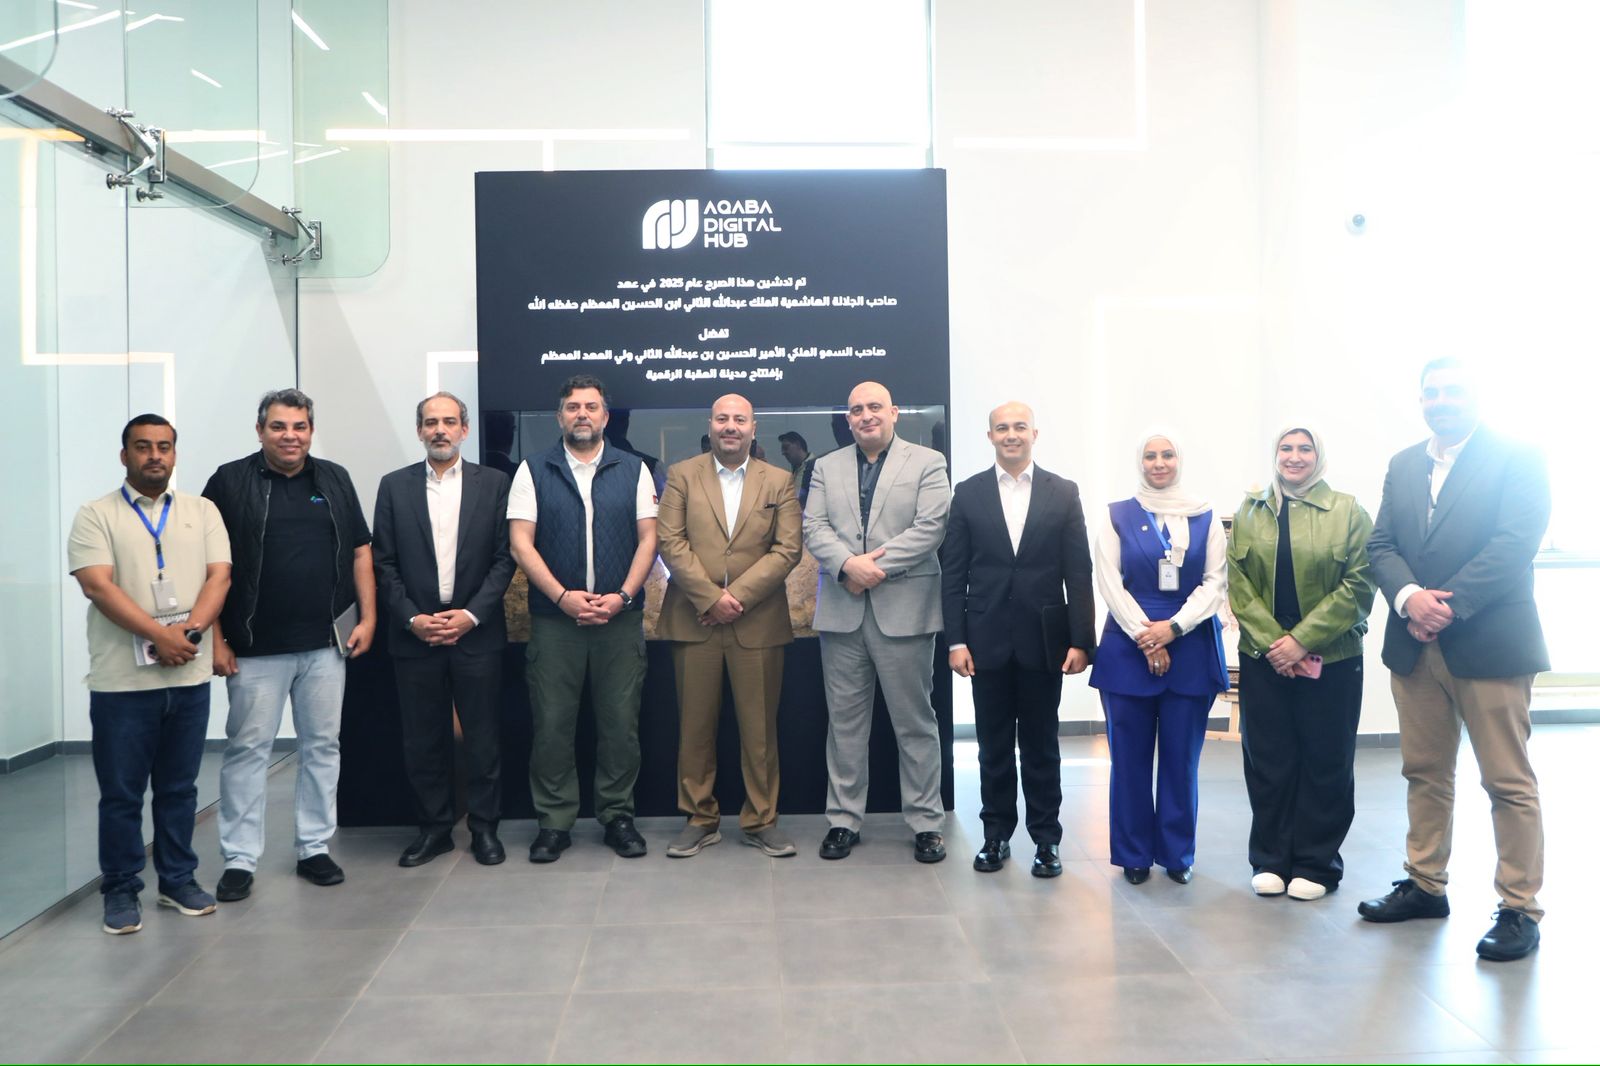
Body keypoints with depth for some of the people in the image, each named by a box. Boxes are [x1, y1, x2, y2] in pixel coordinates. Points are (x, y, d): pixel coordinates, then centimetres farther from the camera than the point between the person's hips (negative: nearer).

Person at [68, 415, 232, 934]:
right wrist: (160, 634, -20)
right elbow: (97, 585, -12)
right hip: (122, 679, -2)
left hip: (190, 676, 3)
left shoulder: (202, 511, 9)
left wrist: (192, 629, -16)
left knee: (179, 788, 12)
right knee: (121, 793, 6)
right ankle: (120, 891, 18)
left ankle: (178, 880, 24)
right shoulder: (96, 516, -1)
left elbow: (218, 576, 1)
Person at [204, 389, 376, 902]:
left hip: (326, 645, 3)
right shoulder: (231, 482, -1)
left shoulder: (334, 480, 9)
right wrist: (216, 639, -6)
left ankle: (314, 848, 21)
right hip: (255, 647, -3)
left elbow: (360, 552, 11)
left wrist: (368, 618, 3)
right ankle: (239, 860, 14)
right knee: (247, 750, 4)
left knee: (322, 746, 9)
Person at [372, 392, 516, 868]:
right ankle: (433, 827, 21)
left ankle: (484, 827, 17)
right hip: (415, 633, 1)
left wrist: (472, 615, -10)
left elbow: (504, 558, -1)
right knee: (422, 739, 7)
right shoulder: (394, 486, 7)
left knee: (482, 737, 4)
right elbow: (384, 563, 4)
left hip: (476, 630, -1)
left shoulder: (494, 484, 3)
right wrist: (412, 618, -7)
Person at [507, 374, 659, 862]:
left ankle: (618, 817, 17)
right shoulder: (533, 471, 5)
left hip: (620, 617, 1)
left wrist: (622, 596, -10)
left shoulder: (633, 469, 8)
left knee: (620, 722, 4)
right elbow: (520, 542, -1)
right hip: (553, 618, 0)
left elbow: (648, 538, 4)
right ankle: (554, 823, 15)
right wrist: (563, 596, -13)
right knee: (552, 724, 3)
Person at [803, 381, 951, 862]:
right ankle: (844, 819, 19)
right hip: (841, 612, 3)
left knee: (915, 722, 5)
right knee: (844, 722, 9)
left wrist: (875, 566, -14)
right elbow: (814, 528, 3)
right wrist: (849, 564, -16)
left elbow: (930, 527, -7)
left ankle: (926, 822, 15)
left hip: (903, 610, -3)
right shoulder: (826, 467, 14)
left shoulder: (927, 462, 4)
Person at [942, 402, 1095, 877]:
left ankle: (1047, 839, 19)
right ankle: (996, 834, 22)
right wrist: (956, 640, -5)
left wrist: (1080, 640, -5)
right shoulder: (968, 493, 3)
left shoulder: (1063, 493, 3)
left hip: (1043, 639, 0)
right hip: (988, 639, 1)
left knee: (1041, 745, 9)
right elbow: (954, 573, 1)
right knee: (994, 745, 9)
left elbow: (1078, 573, 1)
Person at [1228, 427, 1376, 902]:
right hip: (1263, 659, 2)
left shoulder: (1348, 512, 0)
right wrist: (1271, 640, -11)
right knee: (1268, 760, 6)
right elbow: (1238, 581, 2)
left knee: (1325, 762, 5)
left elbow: (1359, 585, -7)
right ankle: (1270, 860, 19)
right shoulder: (1248, 512, 8)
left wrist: (1302, 640, -14)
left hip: (1331, 660, -2)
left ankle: (1316, 863, 19)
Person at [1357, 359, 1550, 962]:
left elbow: (1516, 543, -14)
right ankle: (1425, 885, 26)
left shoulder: (1517, 458, -2)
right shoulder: (1403, 466, 14)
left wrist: (1450, 604, -19)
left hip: (1490, 643, -5)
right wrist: (1408, 596, -12)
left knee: (1509, 783, 1)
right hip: (1415, 644, 5)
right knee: (1424, 774, 13)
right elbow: (1382, 545, 7)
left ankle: (1520, 910, 11)